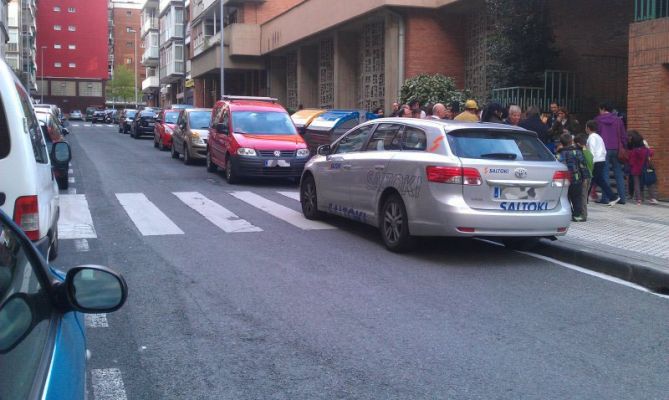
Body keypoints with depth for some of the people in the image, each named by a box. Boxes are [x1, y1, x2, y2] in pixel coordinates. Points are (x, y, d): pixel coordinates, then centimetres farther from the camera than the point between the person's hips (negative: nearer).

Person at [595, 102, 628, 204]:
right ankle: (622, 198, 6)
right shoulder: (618, 120, 9)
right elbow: (624, 136, 7)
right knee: (619, 173, 7)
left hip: (604, 149, -2)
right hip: (616, 149, 2)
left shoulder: (598, 120, 4)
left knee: (604, 173, -1)